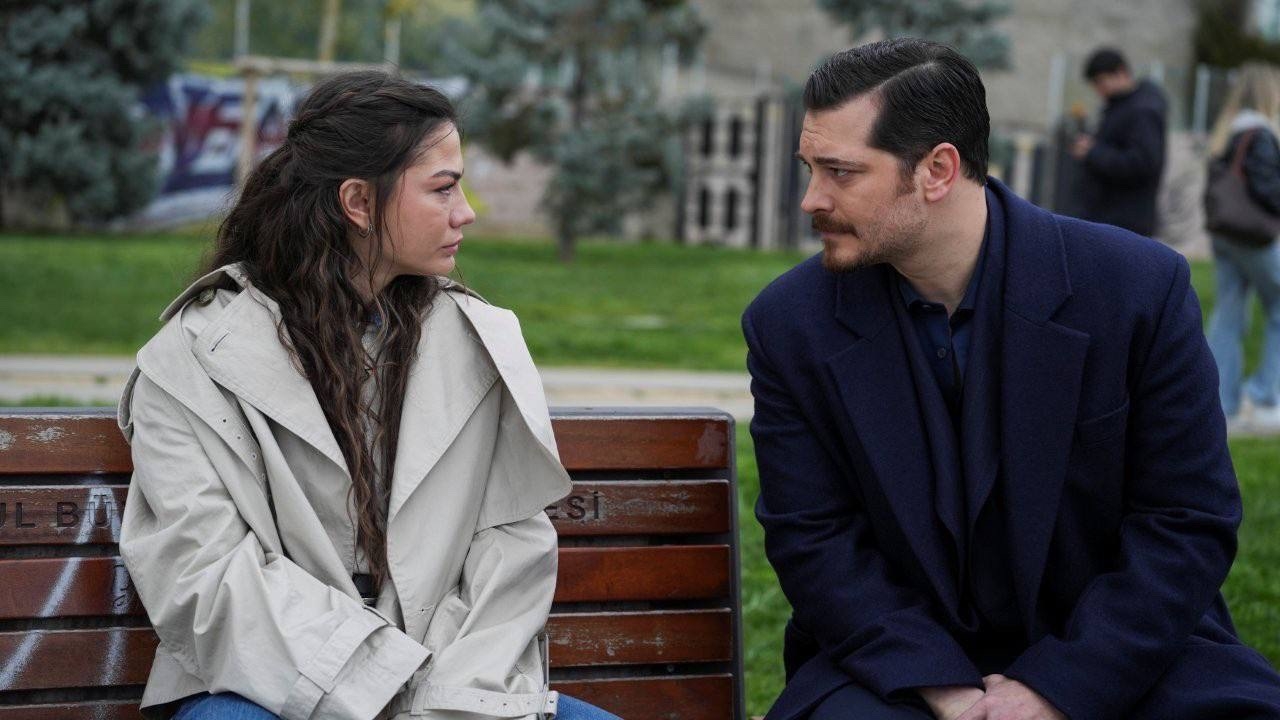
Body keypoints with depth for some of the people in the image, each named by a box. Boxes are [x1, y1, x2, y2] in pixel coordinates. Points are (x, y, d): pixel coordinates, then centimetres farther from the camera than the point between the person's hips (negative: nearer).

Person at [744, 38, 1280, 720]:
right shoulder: (787, 325, -4)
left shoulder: (1139, 287, -9)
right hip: (897, 658, 0)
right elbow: (812, 539, -4)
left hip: (1120, 659, 0)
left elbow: (1188, 524, -7)